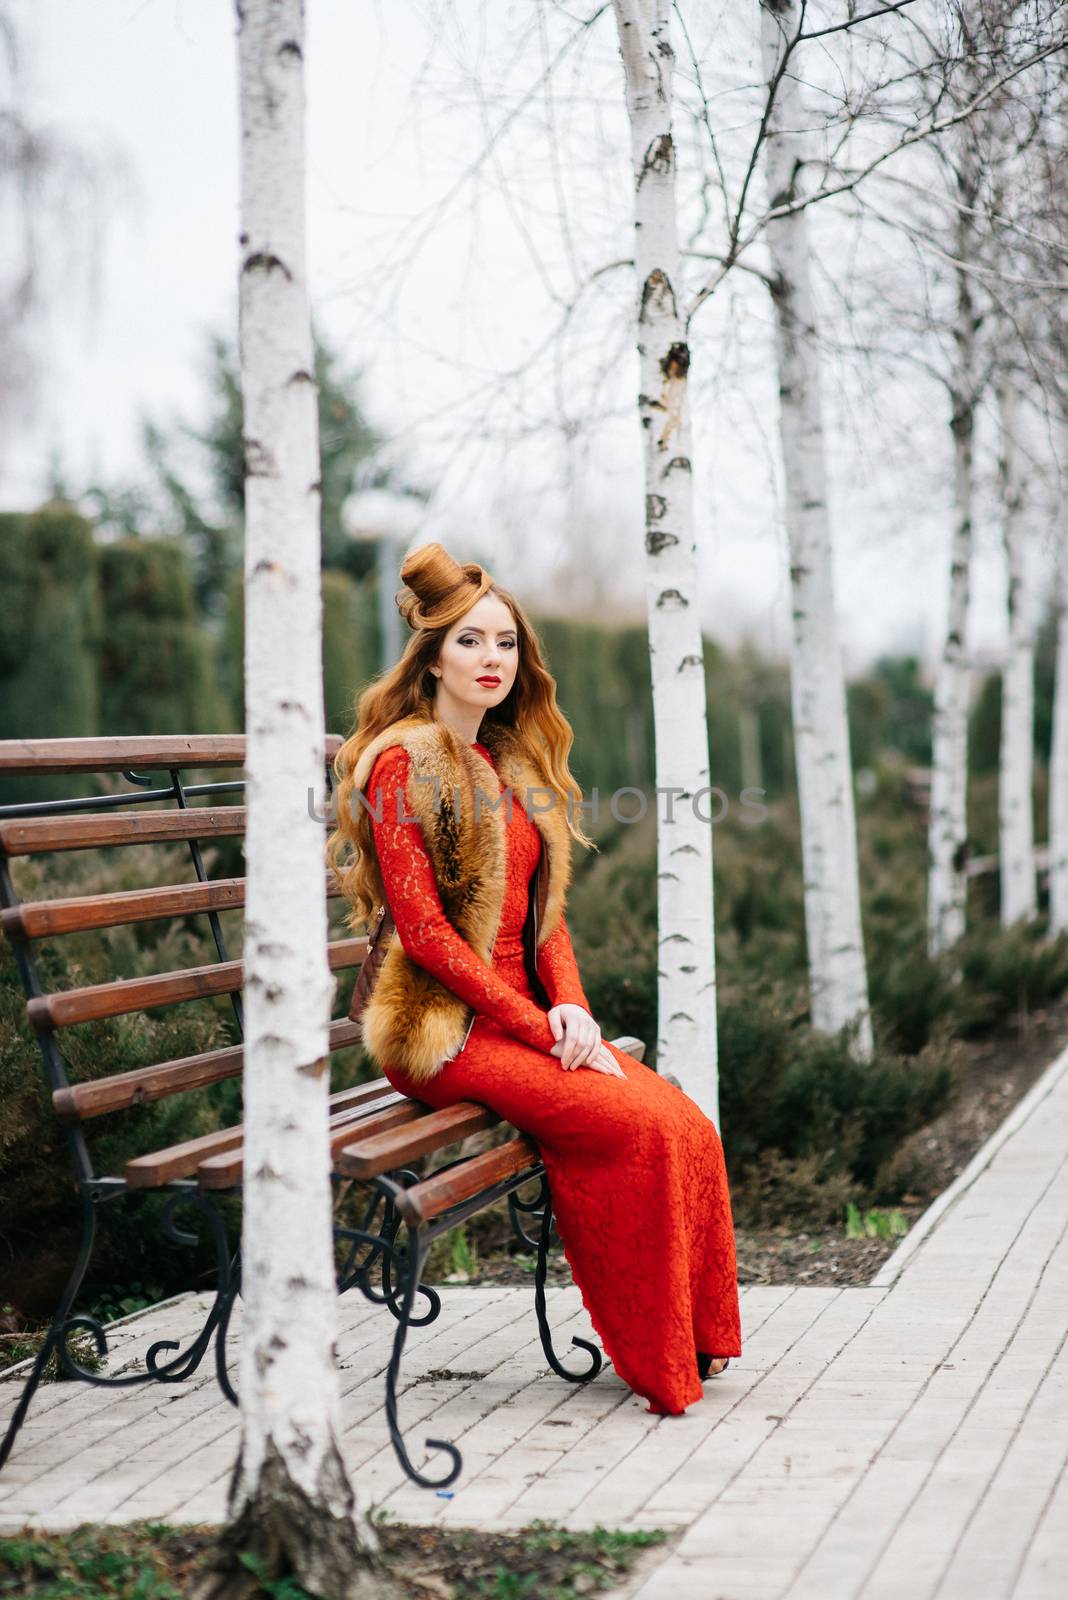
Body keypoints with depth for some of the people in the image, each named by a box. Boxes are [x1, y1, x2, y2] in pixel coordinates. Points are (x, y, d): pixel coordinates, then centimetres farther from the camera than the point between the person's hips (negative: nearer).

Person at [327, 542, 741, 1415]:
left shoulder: (515, 766, 17)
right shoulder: (404, 764, -7)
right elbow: (423, 930, -13)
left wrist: (572, 1007, -4)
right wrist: (537, 1026, -16)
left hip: (529, 1014, 7)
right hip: (446, 1031, -7)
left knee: (687, 1122, -15)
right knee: (638, 1126, -24)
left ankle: (694, 1337, -4)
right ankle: (657, 1364, -13)